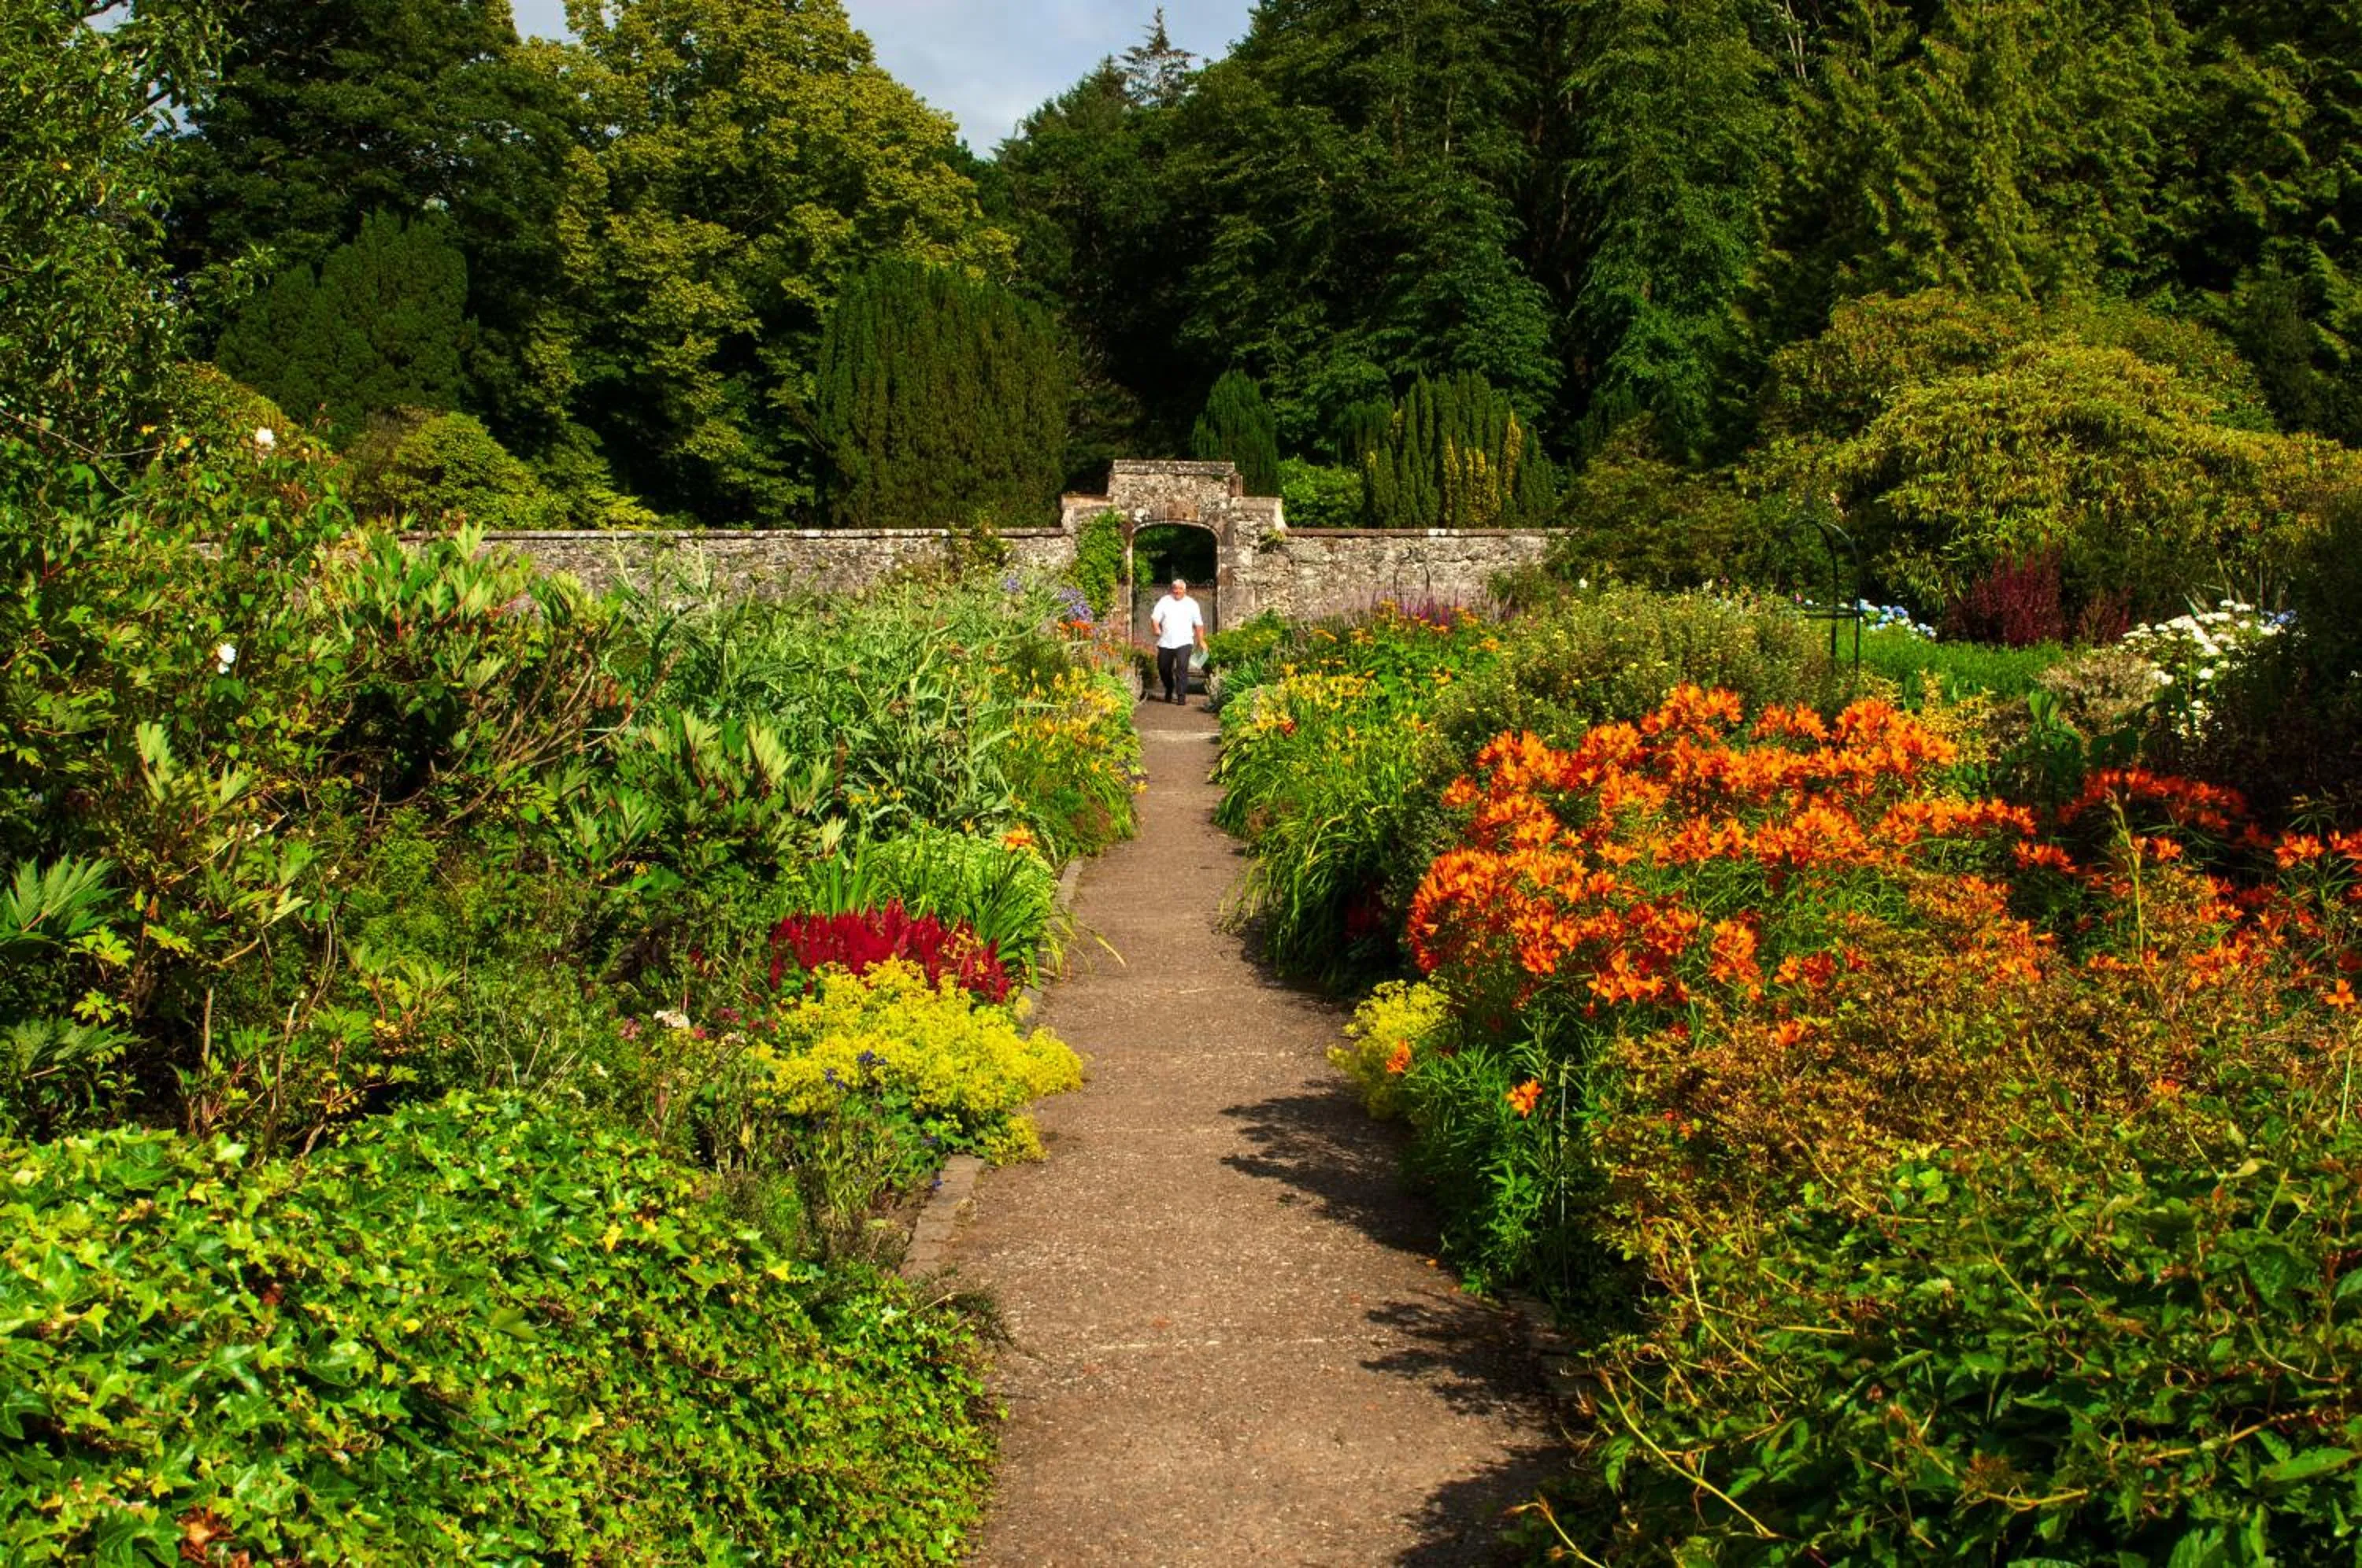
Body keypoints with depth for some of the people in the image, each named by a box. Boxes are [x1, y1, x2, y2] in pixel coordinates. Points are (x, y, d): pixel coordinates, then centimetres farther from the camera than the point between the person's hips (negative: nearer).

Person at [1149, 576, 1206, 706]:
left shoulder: (1192, 604, 7)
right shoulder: (1164, 601, 6)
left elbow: (1199, 624, 10)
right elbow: (1155, 617, -2)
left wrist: (1201, 640, 6)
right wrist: (1156, 628, -23)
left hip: (1184, 642, -2)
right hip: (1165, 642, 2)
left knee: (1182, 669, -16)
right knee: (1163, 668, 9)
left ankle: (1181, 696, -14)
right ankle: (1169, 690, 35)